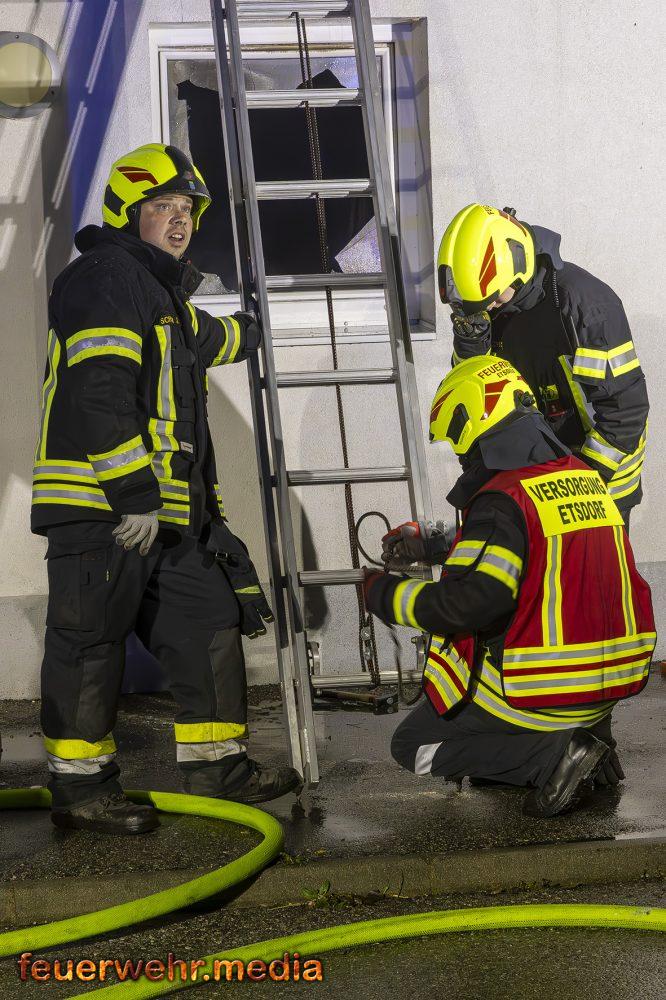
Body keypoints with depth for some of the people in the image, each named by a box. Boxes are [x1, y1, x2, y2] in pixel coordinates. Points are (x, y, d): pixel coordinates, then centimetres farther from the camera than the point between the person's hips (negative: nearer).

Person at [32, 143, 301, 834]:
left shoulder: (164, 296, 24)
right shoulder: (106, 274, -8)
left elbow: (200, 339, 50)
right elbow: (100, 389, -20)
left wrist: (243, 334, 68)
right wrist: (133, 492, -25)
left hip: (163, 508, 10)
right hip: (100, 506, -10)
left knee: (210, 621, 11)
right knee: (91, 640, -5)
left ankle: (215, 764, 20)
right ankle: (79, 785, 1)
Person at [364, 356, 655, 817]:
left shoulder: (503, 498, -18)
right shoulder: (587, 477, 9)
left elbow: (470, 601, -28)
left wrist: (385, 592, -12)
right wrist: (430, 545, 25)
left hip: (542, 692, -8)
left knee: (412, 746, 10)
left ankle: (553, 755, -9)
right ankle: (590, 732, 11)